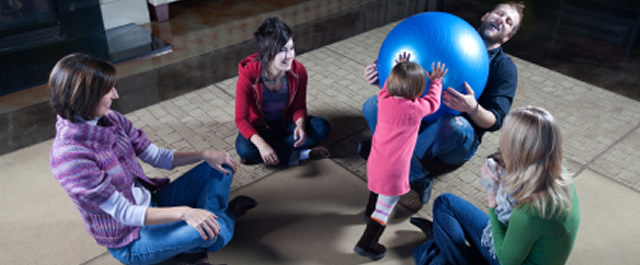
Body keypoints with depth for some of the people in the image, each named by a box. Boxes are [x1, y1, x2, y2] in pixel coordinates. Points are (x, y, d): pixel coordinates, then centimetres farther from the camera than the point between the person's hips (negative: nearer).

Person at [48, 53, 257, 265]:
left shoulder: (110, 119, -4)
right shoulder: (68, 156, -27)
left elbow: (156, 156, 3)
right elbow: (122, 212, -27)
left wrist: (204, 155, -9)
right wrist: (183, 212, -36)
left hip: (151, 202, 8)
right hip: (129, 242, -8)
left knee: (220, 167, 3)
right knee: (205, 232, -31)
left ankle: (197, 247, -10)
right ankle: (226, 215, 5)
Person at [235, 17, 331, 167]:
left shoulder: (298, 71, -19)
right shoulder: (248, 76, -28)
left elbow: (299, 106, -6)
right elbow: (241, 119, -23)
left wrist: (300, 125, -29)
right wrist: (261, 144, -40)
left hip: (286, 123, 3)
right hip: (260, 127, -2)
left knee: (321, 128, -22)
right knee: (243, 148, -34)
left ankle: (276, 149, -16)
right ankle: (300, 155, -19)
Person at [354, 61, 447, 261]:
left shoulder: (384, 100, -8)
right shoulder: (415, 109, -21)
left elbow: (387, 87, 17)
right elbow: (433, 102, 1)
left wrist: (401, 70, 23)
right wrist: (436, 81, 15)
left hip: (375, 162, 7)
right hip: (394, 170, -7)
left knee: (378, 187, 36)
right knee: (384, 209, 7)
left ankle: (370, 211, 61)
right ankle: (366, 245, 12)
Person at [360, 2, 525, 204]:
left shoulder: (505, 68, 2)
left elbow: (496, 121, -10)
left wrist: (473, 108, -34)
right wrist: (382, 75, -8)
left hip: (460, 141, -4)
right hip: (423, 121, 4)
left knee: (455, 126, -41)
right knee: (374, 105, -19)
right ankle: (418, 178, -16)